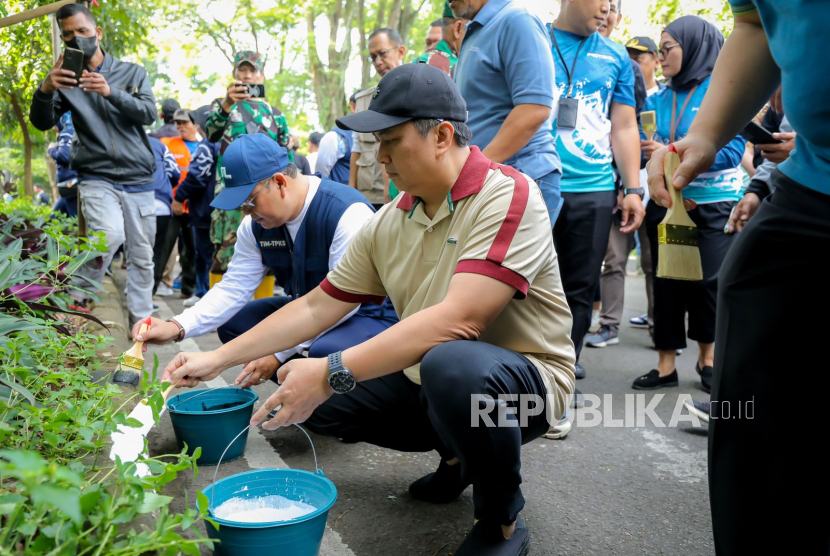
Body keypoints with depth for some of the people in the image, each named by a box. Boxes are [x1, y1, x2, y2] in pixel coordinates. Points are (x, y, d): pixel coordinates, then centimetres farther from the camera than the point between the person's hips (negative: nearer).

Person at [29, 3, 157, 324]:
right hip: (97, 178, -1)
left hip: (139, 179, 2)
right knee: (110, 235, -27)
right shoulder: (66, 80, 8)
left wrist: (111, 92, -24)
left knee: (142, 255, 3)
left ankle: (141, 319, 15)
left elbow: (149, 114, -7)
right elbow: (42, 123, -2)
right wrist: (45, 90, -23)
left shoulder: (132, 73, 8)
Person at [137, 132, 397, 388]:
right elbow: (234, 288, -2)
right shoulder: (256, 224, -4)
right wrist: (177, 327, -18)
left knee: (324, 351, -37)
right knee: (232, 323, 0)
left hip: (370, 314, -7)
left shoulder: (348, 213, -27)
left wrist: (280, 352, -25)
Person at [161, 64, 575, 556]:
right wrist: (218, 359, 4)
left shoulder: (508, 197, -21)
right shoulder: (388, 224, 3)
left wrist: (333, 372, -33)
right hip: (427, 380, 7)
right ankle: (456, 454, 16)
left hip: (522, 376, -7)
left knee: (452, 364, -39)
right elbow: (317, 307, 7)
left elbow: (459, 319, -32)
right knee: (315, 398, -1)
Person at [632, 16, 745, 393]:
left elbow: (734, 150, -14)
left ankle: (707, 357, 21)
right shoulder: (658, 100, 7)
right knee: (667, 281, 3)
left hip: (714, 205, -4)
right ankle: (666, 364, 11)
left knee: (709, 282, 0)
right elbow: (642, 148, 10)